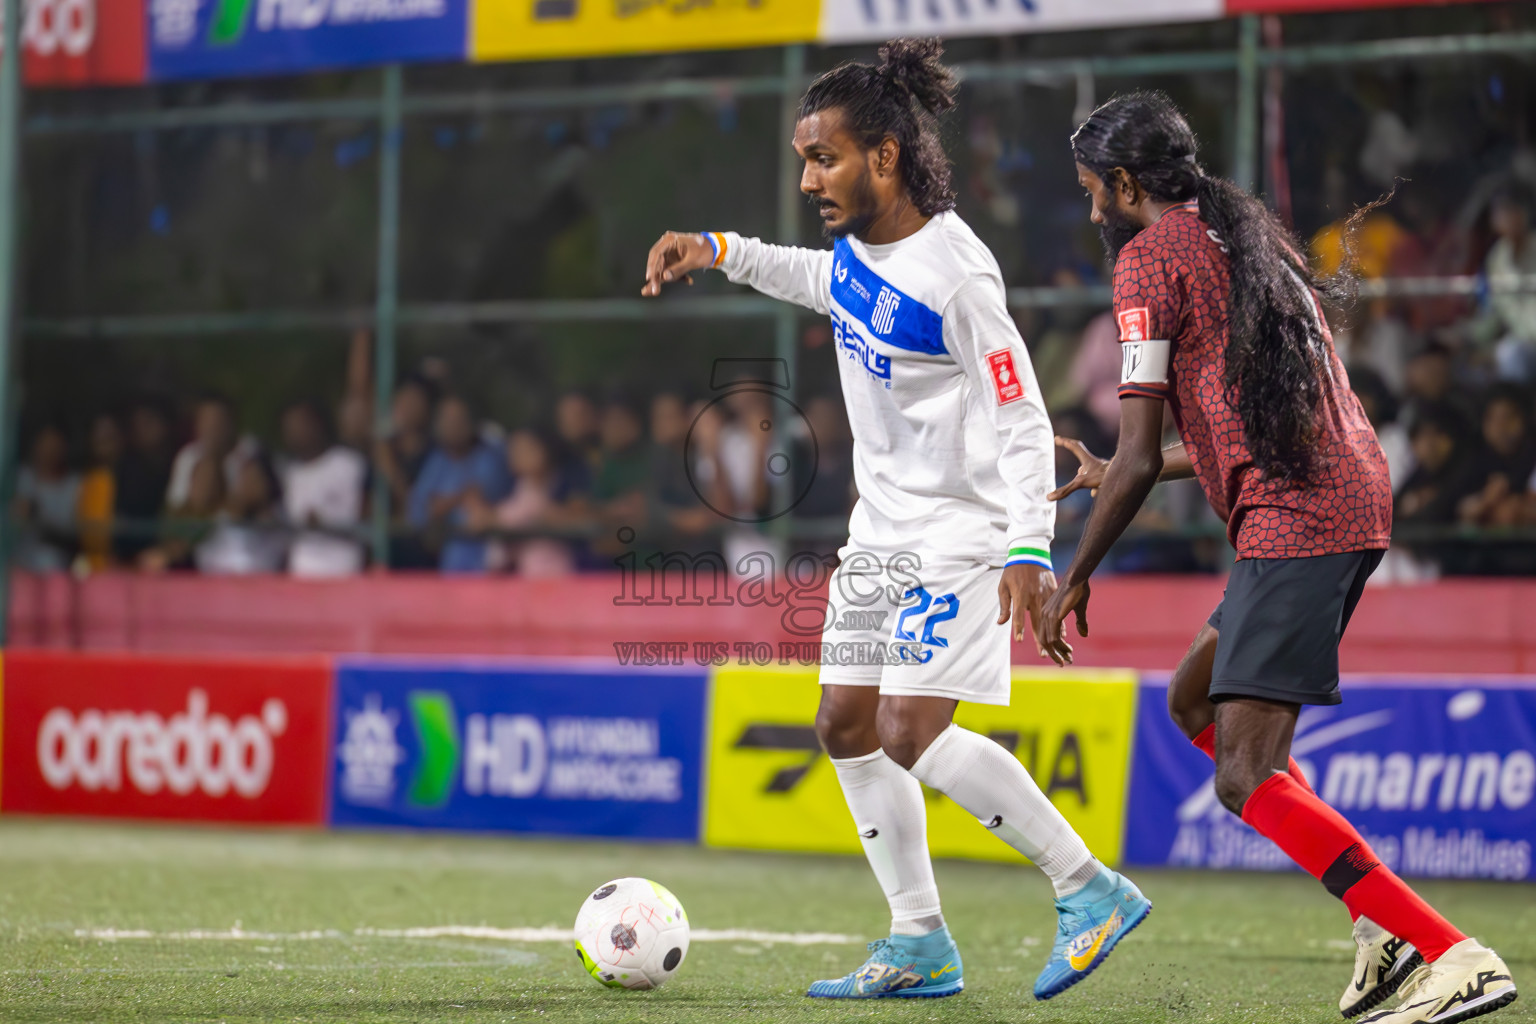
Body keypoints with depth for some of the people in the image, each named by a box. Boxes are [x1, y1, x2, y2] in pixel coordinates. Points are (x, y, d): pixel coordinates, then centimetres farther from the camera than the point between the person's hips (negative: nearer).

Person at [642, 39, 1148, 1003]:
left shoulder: (953, 273, -21)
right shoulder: (862, 243, 3)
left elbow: (1022, 418, -21)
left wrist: (1029, 545, -29)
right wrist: (722, 252, 19)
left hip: (961, 530, -9)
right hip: (883, 522, 9)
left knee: (911, 732, -18)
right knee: (848, 724, 7)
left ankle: (1090, 889, -7)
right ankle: (921, 944, 15)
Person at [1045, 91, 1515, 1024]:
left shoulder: (1150, 257, -3)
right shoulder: (1251, 237, 23)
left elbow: (1141, 459, -7)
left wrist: (1074, 579, 4)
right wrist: (1113, 476, 39)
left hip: (1295, 520, -10)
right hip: (1358, 496, 10)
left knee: (1247, 780, -12)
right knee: (1196, 702, 23)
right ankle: (1383, 921, 12)